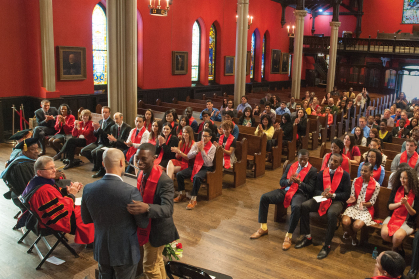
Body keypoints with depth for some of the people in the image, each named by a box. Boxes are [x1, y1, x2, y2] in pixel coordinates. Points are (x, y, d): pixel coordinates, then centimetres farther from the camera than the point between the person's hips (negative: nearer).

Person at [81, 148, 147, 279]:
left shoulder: (88, 189, -12)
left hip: (101, 250, 4)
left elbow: (86, 219, 3)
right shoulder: (131, 192, -27)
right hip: (125, 251, -4)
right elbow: (143, 223, -15)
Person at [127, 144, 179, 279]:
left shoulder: (165, 181, -30)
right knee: (157, 260, 25)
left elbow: (168, 209, -39)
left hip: (157, 229, -8)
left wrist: (146, 208, -54)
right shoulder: (141, 174, -4)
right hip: (146, 225, 8)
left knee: (149, 265, 7)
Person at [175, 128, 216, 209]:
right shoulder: (197, 144, 7)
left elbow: (208, 162, -18)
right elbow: (189, 156, -1)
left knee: (196, 177, -37)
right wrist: (197, 151, -18)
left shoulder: (212, 147, -7)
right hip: (196, 165, 5)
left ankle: (193, 200, -25)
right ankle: (181, 195, 6)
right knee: (179, 174, -13)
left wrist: (202, 150, -23)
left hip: (206, 168, -5)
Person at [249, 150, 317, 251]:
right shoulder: (290, 166, 15)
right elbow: (281, 182, 11)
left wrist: (300, 183, -21)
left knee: (296, 207, -40)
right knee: (264, 197, -13)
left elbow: (311, 189, -5)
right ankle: (263, 228, -2)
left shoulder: (312, 170, 2)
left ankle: (289, 236, -24)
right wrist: (289, 181, -12)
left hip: (300, 193, -5)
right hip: (285, 190, 5)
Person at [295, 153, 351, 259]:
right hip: (322, 198, 4)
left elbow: (347, 194, -4)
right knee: (304, 206, -21)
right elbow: (316, 190, 9)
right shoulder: (322, 173, 11)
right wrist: (322, 193, -14)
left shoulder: (345, 175, 0)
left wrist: (333, 195, -18)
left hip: (337, 200, -4)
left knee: (332, 213, -38)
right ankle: (307, 237, -7)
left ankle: (327, 245, -24)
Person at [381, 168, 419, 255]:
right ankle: (399, 248, 6)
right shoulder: (396, 189, 4)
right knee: (384, 233, -25)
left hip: (407, 222, -3)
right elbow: (389, 206, 2)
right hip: (393, 217, 3)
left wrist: (406, 203, -23)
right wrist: (399, 203, -16)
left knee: (397, 236, -31)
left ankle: (394, 250, 7)